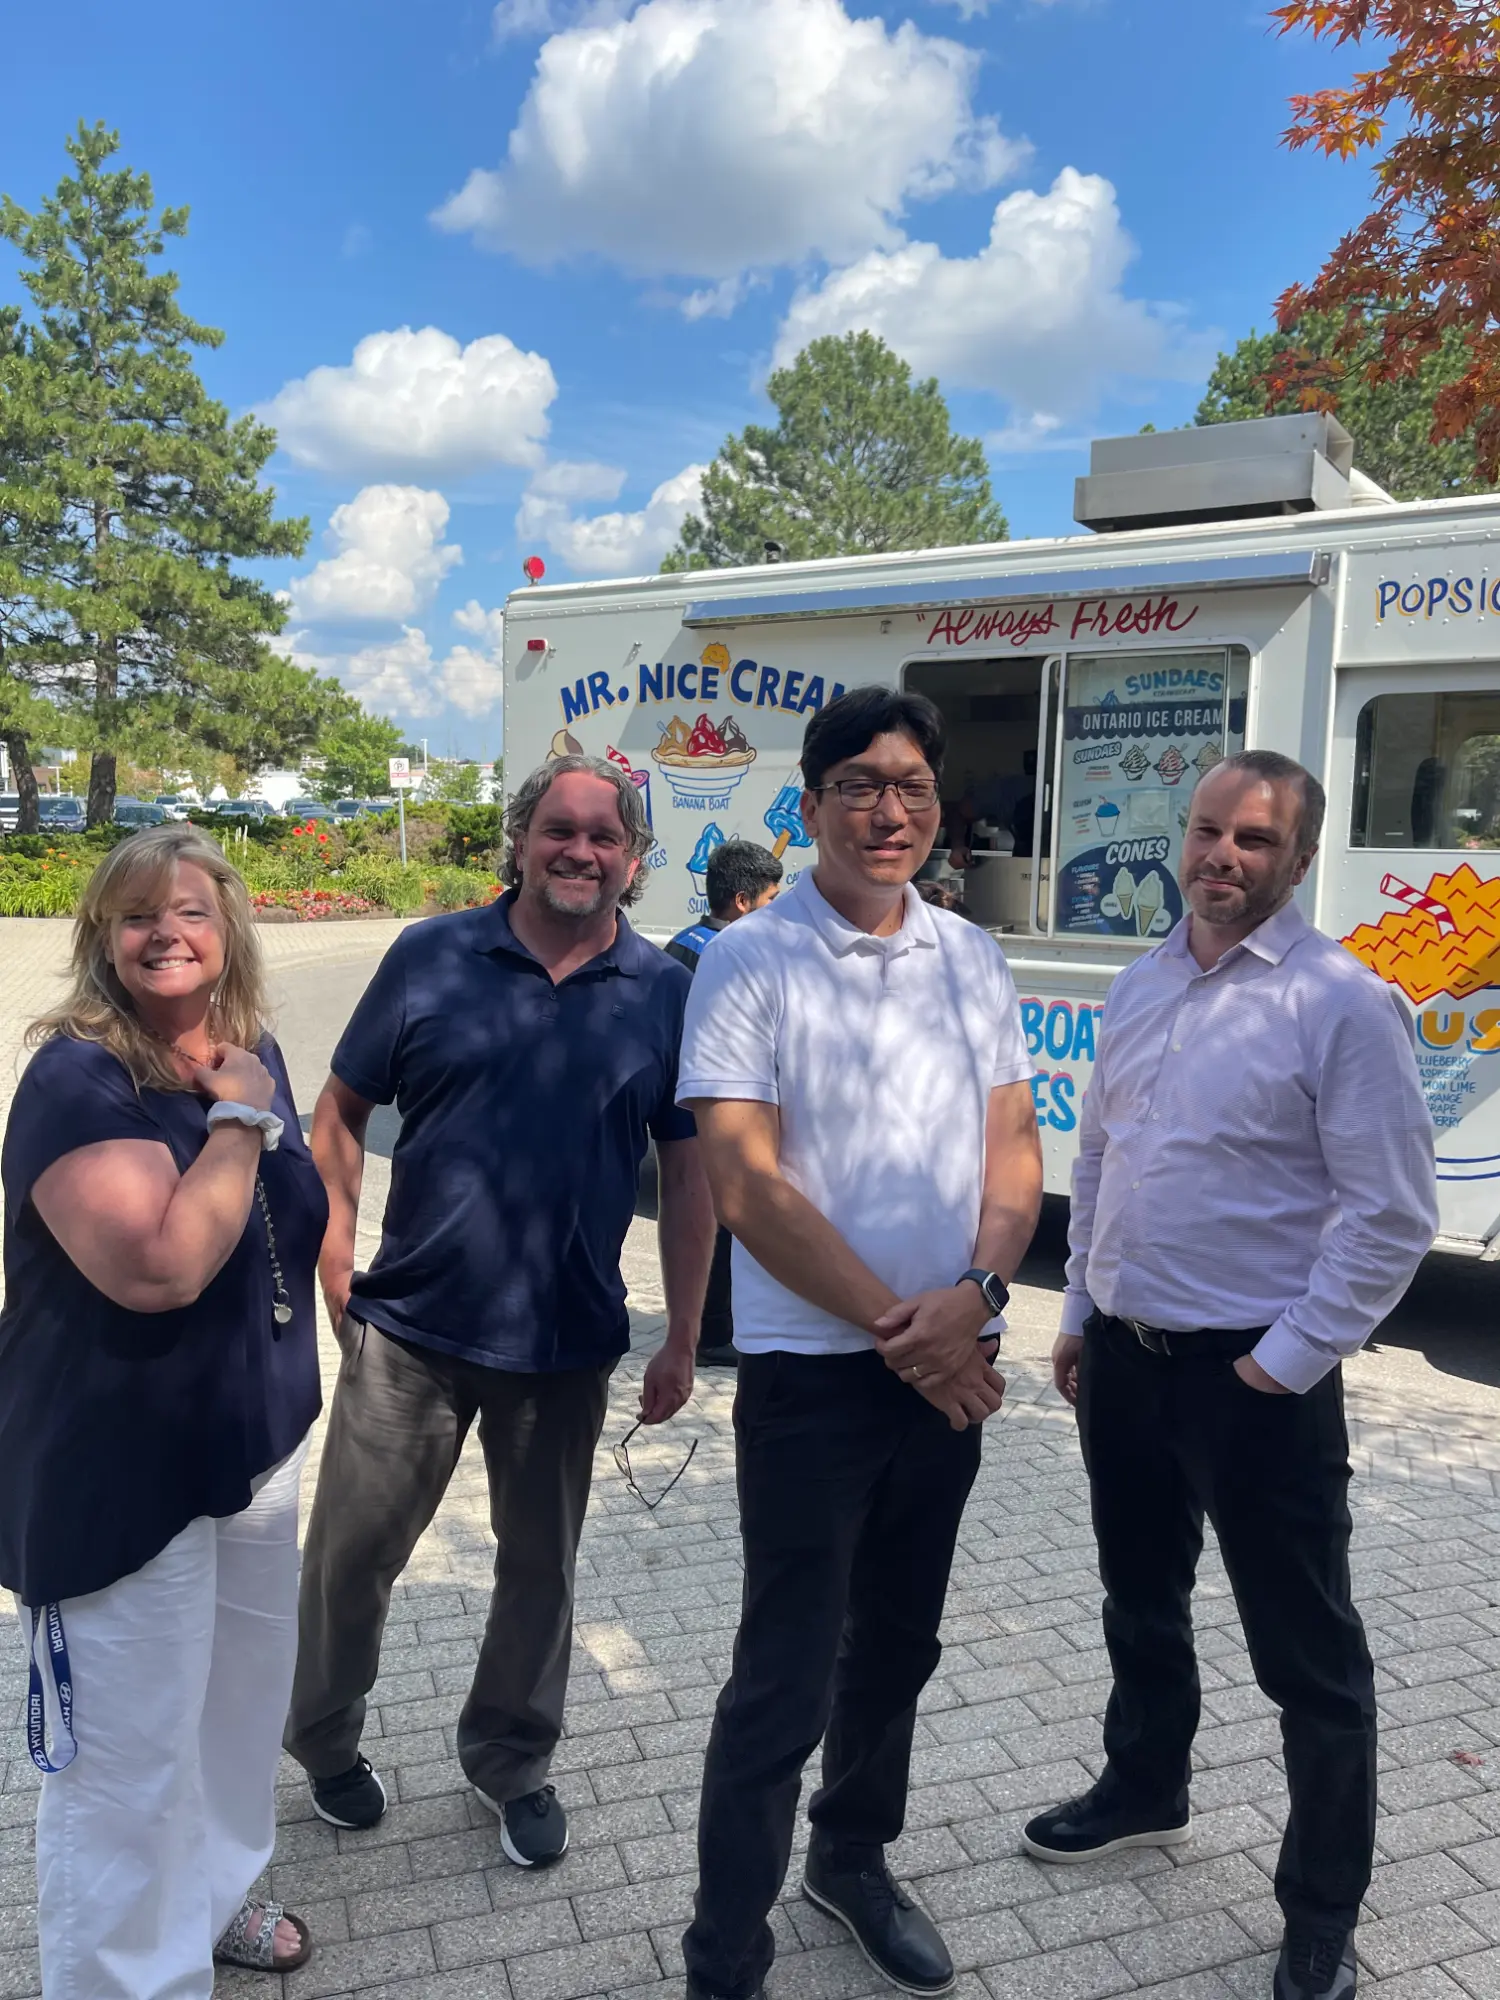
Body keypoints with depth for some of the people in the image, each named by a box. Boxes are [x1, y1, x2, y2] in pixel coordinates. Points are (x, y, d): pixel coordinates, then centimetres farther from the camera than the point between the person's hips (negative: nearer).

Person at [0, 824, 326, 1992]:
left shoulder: (252, 1053, 3)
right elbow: (157, 1267, -35)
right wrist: (241, 1120, -25)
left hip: (254, 1445, 8)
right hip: (123, 1476, -8)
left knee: (243, 1694, 25)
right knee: (130, 1756, 5)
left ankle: (214, 1897, 48)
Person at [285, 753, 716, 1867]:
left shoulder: (665, 994, -2)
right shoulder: (433, 959, -4)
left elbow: (690, 1172, 1)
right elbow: (342, 1113, 2)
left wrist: (682, 1342, 1)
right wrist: (336, 1256, -6)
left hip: (568, 1343, 1)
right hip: (410, 1327, 0)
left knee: (540, 1565, 17)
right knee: (352, 1552, 12)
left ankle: (513, 1761, 41)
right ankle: (325, 1741, 41)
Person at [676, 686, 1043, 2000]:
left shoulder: (972, 960, 5)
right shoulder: (751, 963, -11)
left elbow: (1014, 1149, 4)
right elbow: (748, 1187, -16)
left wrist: (973, 1295, -13)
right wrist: (896, 1326, -15)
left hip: (949, 1367, 5)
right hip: (811, 1371, -5)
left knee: (897, 1644, 21)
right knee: (788, 1678, 3)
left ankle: (855, 1858, 45)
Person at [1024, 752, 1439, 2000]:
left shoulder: (1341, 1003, -15)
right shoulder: (1141, 986, 6)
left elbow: (1392, 1216, -15)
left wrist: (1284, 1362, -15)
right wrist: (1080, 1313, 13)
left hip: (1254, 1374, -6)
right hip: (1124, 1353, 7)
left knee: (1307, 1655, 10)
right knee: (1141, 1603, 25)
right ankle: (1144, 1790, 49)